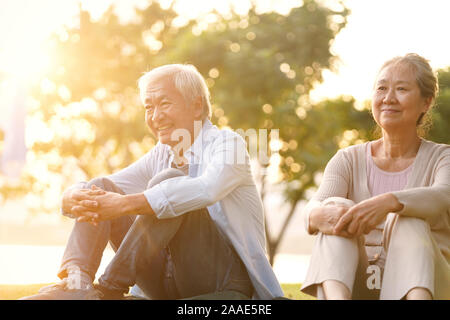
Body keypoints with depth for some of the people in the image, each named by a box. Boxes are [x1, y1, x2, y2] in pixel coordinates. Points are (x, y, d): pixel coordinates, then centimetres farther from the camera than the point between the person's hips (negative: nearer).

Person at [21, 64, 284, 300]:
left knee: (168, 182, -27)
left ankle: (110, 290, -28)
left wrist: (126, 204, -35)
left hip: (226, 283, -6)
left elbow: (207, 188, -30)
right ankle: (76, 280, -27)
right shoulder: (160, 157, 14)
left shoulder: (228, 143, -5)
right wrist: (75, 199, -21)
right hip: (171, 286, 6)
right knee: (101, 188, -3)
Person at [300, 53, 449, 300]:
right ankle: (335, 297, -52)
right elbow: (313, 208, -7)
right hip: (357, 286, 2)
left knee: (409, 220, -29)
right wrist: (323, 214, -34)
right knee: (338, 206, -23)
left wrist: (389, 202, -41)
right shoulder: (348, 160, 13)